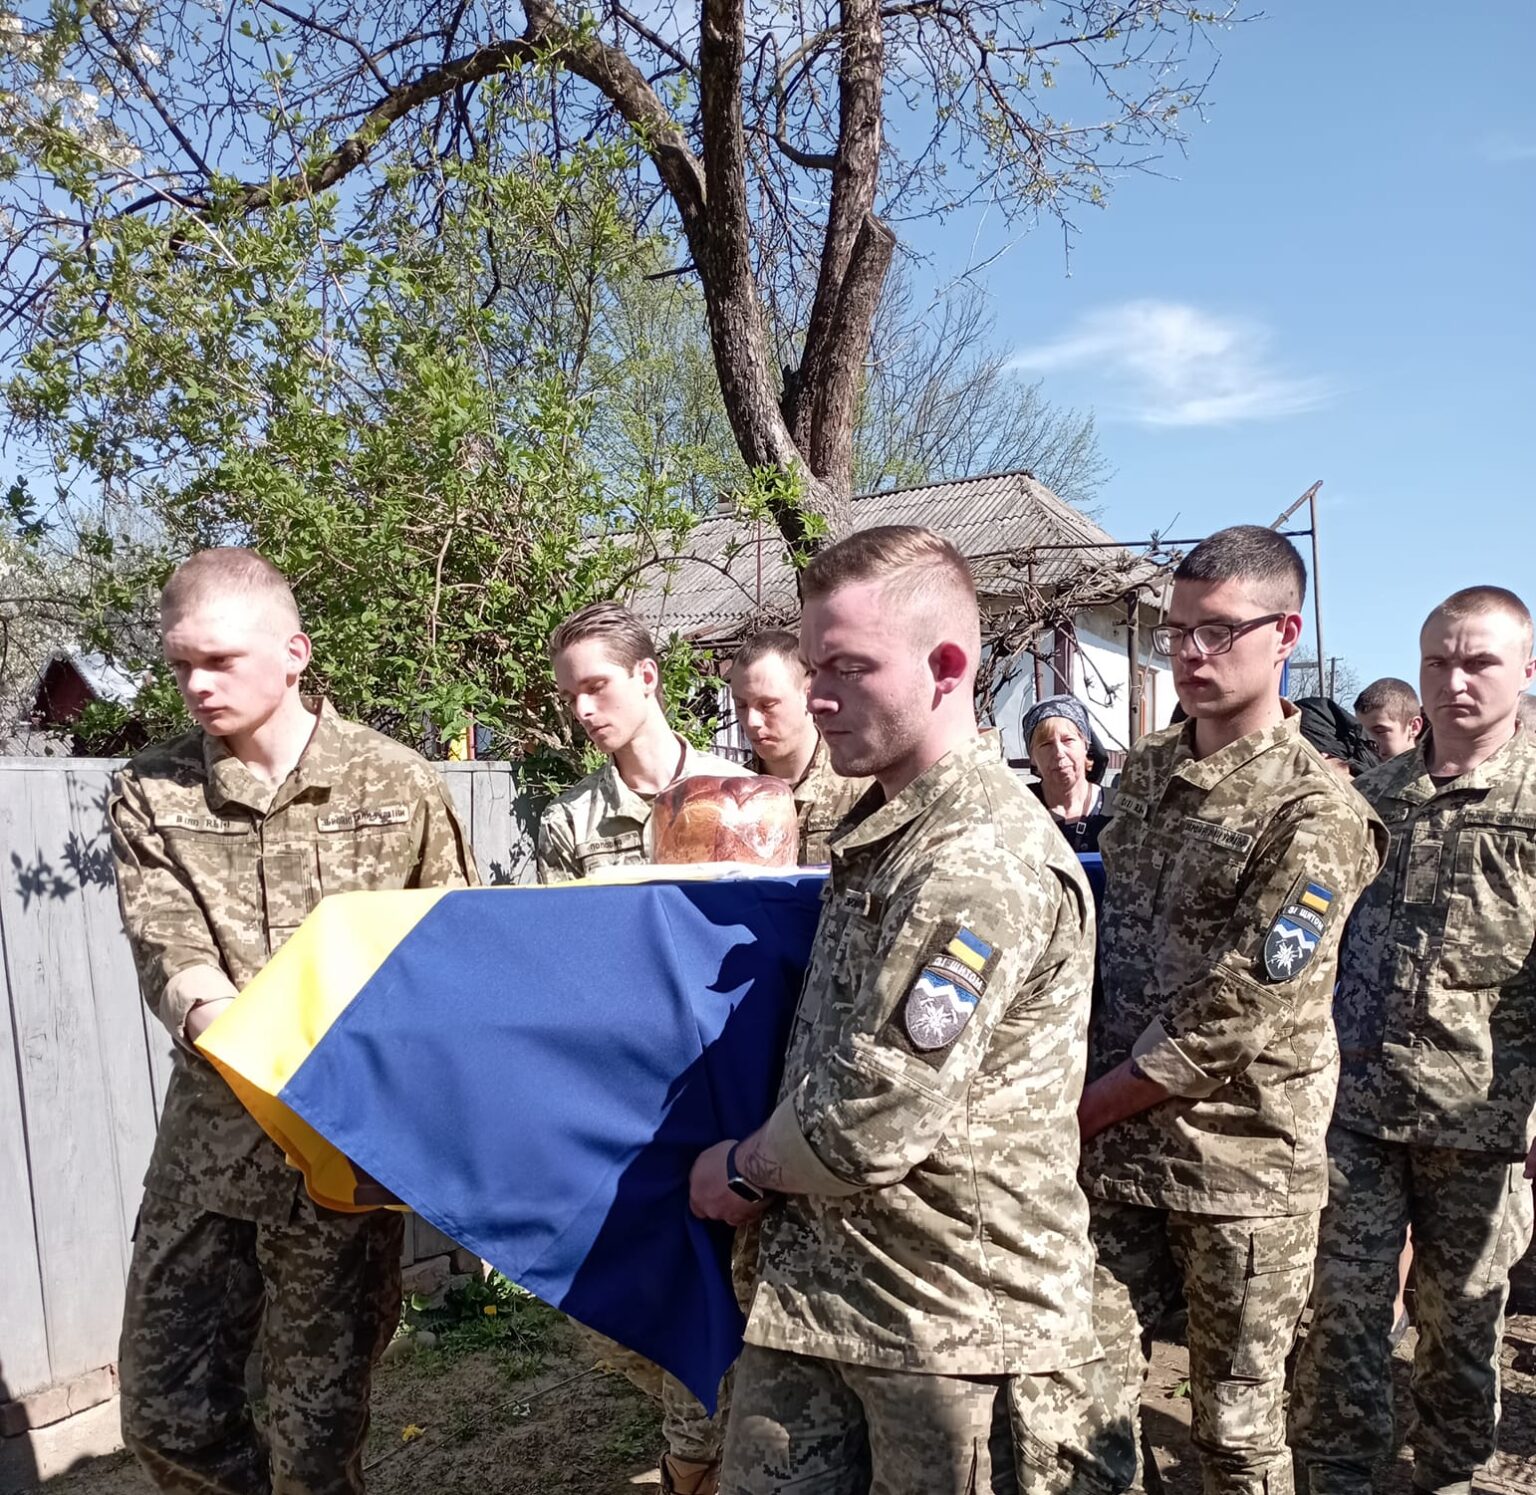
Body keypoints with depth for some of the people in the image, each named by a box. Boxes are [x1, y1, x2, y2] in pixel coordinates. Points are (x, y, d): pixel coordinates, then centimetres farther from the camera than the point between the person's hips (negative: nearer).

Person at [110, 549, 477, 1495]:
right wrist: (214, 1019, -31)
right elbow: (165, 950, -10)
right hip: (213, 1133, 3)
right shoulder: (150, 796, 2)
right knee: (165, 1404, 12)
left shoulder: (397, 784, -3)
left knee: (322, 1408, 9)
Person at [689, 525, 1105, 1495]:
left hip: (956, 1322, -7)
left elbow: (876, 1125, -23)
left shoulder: (983, 860, -22)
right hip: (809, 1292, 8)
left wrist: (744, 1166, -6)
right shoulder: (884, 826, 9)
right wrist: (763, 1168, 11)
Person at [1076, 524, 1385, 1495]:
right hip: (1114, 1151, 5)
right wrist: (1085, 1107, 5)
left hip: (1244, 1165, -5)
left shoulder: (1317, 813, -14)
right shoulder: (1147, 768, 6)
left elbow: (1229, 1021, -17)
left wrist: (1087, 1108, -10)